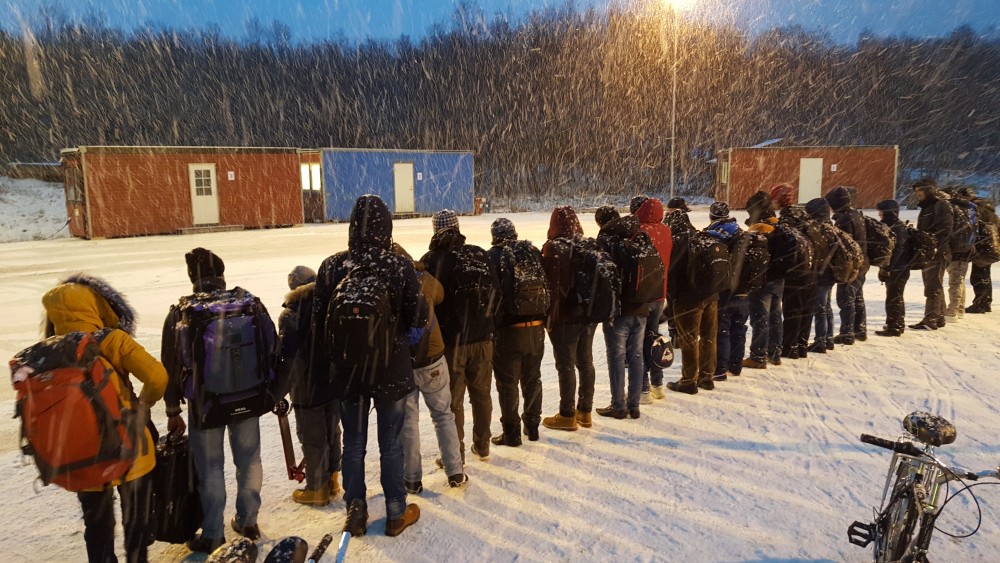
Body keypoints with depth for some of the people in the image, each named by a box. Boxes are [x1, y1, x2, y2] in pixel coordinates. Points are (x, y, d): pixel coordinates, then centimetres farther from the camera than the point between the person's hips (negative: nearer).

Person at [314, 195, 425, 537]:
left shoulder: (332, 267, -8)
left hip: (347, 371, 2)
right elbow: (418, 319, -12)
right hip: (392, 370, -2)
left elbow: (319, 320, -2)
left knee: (353, 443, 17)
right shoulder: (400, 267, -16)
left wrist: (325, 359, 13)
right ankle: (396, 514, 26)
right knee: (391, 444, 12)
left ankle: (355, 514, 29)